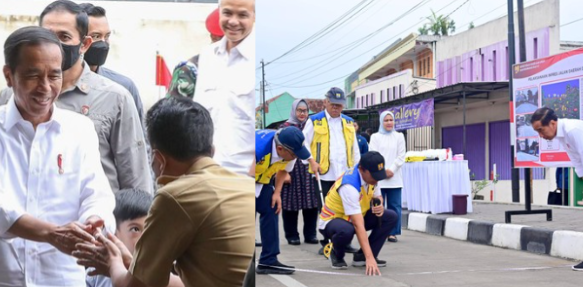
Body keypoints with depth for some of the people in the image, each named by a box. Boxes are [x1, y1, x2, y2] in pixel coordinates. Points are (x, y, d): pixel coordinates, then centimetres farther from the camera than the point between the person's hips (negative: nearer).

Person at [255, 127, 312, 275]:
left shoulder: (289, 152, -18)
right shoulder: (258, 149, -42)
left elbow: (283, 170, 3)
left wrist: (277, 193, -7)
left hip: (261, 180, 7)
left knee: (271, 210, -1)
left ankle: (268, 261, 5)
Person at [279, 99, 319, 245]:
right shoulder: (285, 127, 0)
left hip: (309, 171, 3)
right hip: (292, 171, -3)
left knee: (311, 202, 3)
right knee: (292, 202, 1)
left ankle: (310, 234, 13)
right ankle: (292, 235, 11)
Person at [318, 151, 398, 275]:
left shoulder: (369, 176, -11)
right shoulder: (349, 186, -36)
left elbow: (377, 196, 10)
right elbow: (358, 225, -41)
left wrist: (379, 206, -16)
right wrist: (369, 257, -46)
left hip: (356, 217, 8)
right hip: (331, 220, -8)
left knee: (391, 217, -9)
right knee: (346, 231, -42)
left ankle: (362, 256, -2)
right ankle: (337, 255, -6)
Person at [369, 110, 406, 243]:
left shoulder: (399, 137, 12)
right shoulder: (375, 137, 8)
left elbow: (401, 156, 4)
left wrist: (391, 170, -8)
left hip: (394, 177, 1)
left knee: (394, 206, -2)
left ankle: (393, 233, 3)